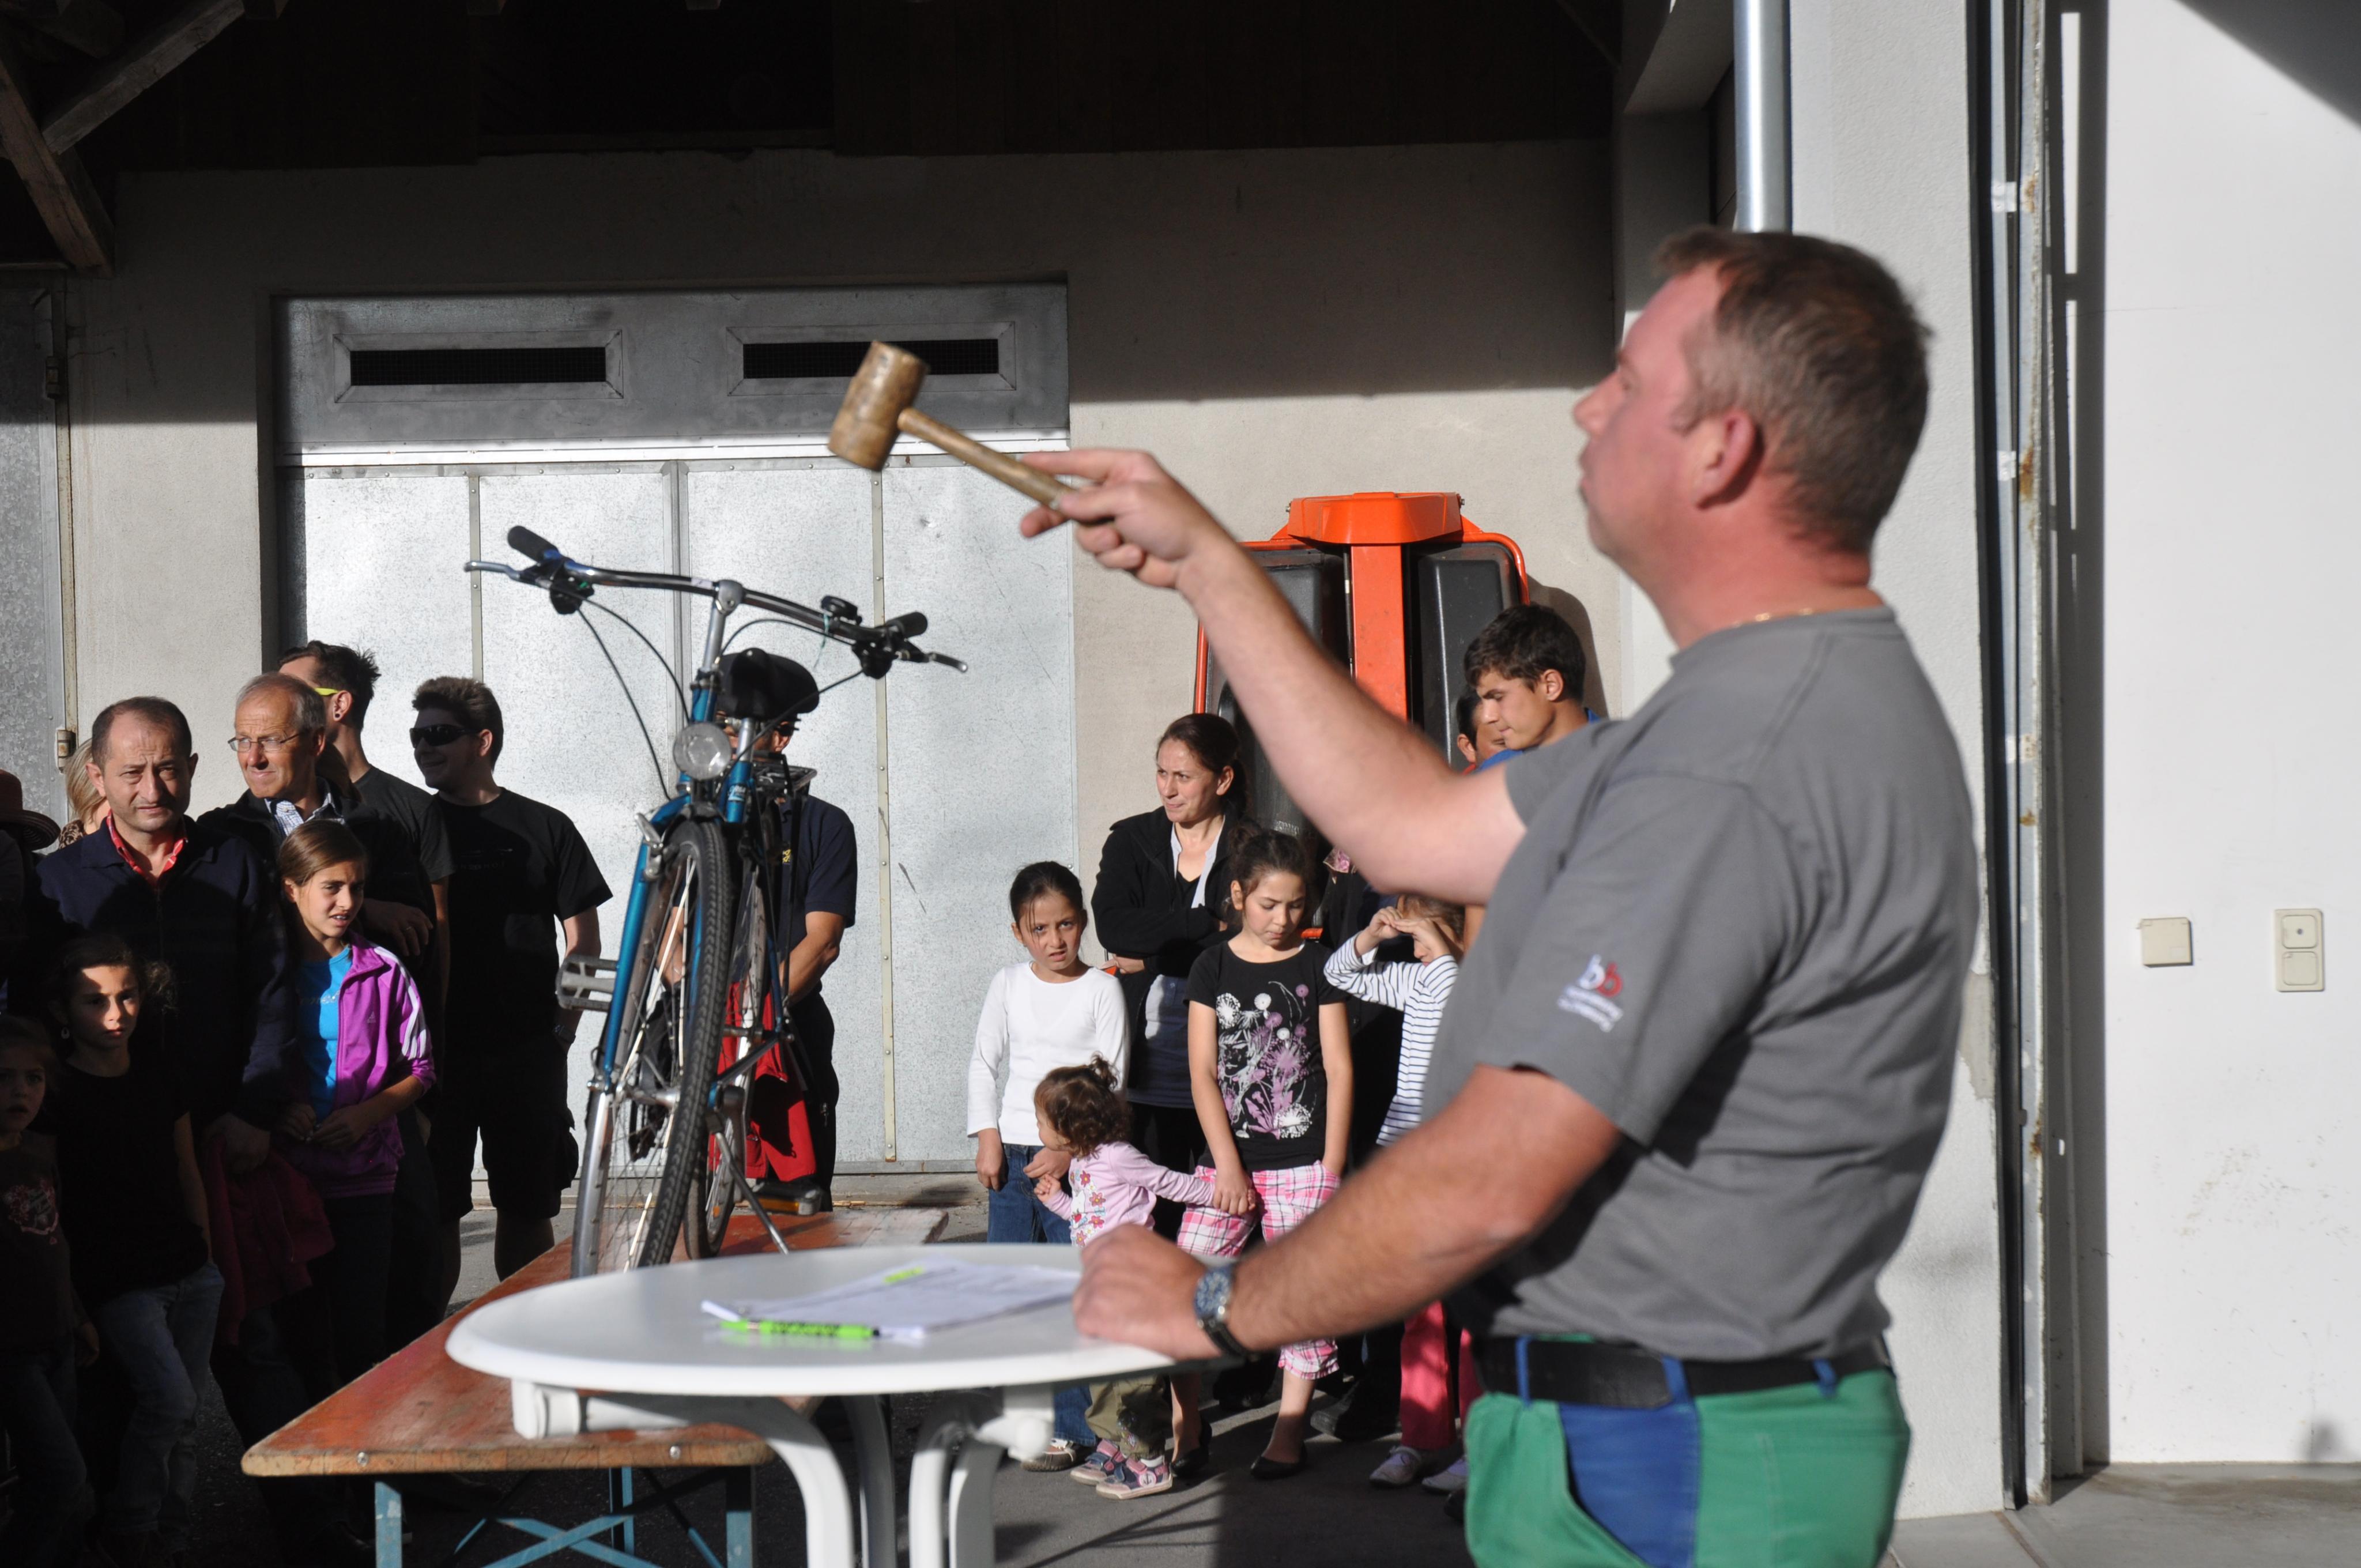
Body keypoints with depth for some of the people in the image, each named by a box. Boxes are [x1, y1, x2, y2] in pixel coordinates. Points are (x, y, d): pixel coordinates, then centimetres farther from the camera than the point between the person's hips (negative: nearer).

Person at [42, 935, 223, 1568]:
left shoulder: (158, 1076, 6)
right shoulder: (54, 1094, -10)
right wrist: (69, 1305, -14)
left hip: (189, 1272, 6)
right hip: (118, 1282, -5)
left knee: (184, 1411, 8)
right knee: (167, 1398, -16)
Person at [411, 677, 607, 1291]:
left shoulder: (542, 827, 6)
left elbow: (583, 938, 7)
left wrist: (564, 1023, -2)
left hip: (527, 1050, 0)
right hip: (435, 1050, 0)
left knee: (528, 1206, 5)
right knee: (436, 1208, -1)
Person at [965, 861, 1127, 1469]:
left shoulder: (1102, 989, -1)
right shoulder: (1008, 985, 8)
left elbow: (1111, 1078, -5)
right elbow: (984, 1063, 10)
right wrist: (988, 1138, 0)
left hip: (1077, 1157, -3)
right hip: (1012, 1153, 3)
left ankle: (1073, 1429, 1)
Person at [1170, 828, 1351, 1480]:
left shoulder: (1317, 964, 3)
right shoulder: (1214, 967, 5)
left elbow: (1339, 1069, 3)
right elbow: (1203, 1073, 3)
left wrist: (1332, 1168, -3)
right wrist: (1228, 1166, -5)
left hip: (1302, 1162, -1)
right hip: (1227, 1157, 1)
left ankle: (1290, 1431, 11)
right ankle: (1183, 1423, 8)